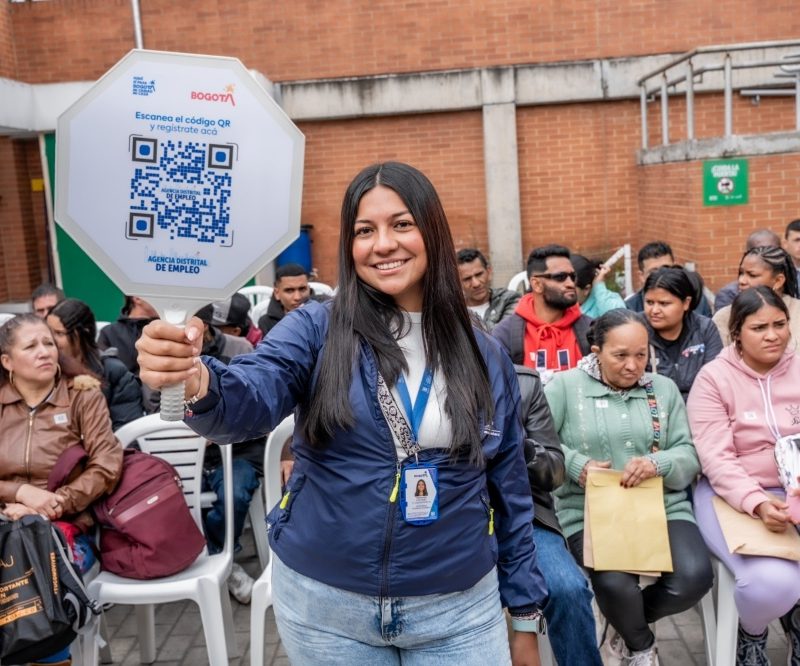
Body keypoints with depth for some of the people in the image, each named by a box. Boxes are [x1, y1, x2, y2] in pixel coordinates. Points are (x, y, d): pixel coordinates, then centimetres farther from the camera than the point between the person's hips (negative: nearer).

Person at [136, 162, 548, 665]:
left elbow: (511, 492, 5)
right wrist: (194, 381, -46)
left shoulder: (485, 357, -1)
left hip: (458, 611, 1)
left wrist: (526, 615, 7)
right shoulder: (317, 330, -7)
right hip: (325, 605, 0)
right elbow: (251, 400, -24)